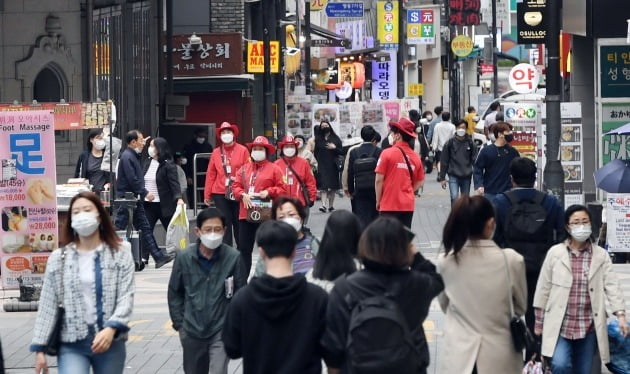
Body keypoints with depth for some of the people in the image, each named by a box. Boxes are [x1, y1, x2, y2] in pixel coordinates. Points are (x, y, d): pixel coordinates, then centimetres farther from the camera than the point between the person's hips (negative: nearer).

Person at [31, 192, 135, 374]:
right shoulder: (59, 258, 5)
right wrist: (40, 347, -1)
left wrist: (111, 328, -22)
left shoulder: (120, 253, 3)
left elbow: (126, 297, -5)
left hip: (111, 342, 0)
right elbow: (47, 305, 5)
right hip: (72, 344, 0)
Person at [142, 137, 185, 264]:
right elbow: (142, 182, 15)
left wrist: (178, 198, -31)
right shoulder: (147, 164, 11)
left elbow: (174, 183, -18)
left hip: (164, 205, -6)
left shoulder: (168, 165, -9)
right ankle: (144, 257, 4)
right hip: (148, 204, 6)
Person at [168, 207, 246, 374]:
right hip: (192, 331, 3)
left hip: (222, 331, -3)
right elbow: (175, 293, 4)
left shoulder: (233, 257, -12)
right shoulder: (184, 258, -7)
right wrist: (179, 323, 2)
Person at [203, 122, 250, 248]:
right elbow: (211, 174, 6)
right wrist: (207, 194, 3)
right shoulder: (216, 152, 7)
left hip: (238, 194, -2)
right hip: (220, 194, 2)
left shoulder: (242, 150, -1)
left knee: (239, 224, 7)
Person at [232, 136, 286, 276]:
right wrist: (243, 195, -11)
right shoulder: (244, 168, 12)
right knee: (244, 248, 5)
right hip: (246, 214, 4)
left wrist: (269, 192, -18)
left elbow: (282, 189, -2)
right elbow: (236, 186, 8)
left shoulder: (274, 169, 0)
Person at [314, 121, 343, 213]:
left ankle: (331, 205, 16)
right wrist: (316, 163, 0)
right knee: (323, 186, -13)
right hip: (322, 166, -1)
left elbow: (342, 152, 3)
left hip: (333, 166, 1)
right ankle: (324, 205, -20)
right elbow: (316, 152, 10)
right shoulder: (318, 139, 8)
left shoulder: (336, 139, 6)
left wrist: (334, 147, -13)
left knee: (333, 187, 5)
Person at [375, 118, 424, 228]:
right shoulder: (415, 156, 3)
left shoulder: (387, 153, -11)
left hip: (389, 205, -4)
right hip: (408, 205, 4)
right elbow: (420, 181, 11)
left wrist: (378, 201, 1)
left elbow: (379, 180, -10)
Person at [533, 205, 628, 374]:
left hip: (588, 327, 2)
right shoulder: (554, 253, 0)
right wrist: (539, 322, 5)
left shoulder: (601, 255, 4)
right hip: (560, 324, -2)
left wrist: (620, 315, -18)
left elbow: (612, 285, -4)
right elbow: (543, 289, 4)